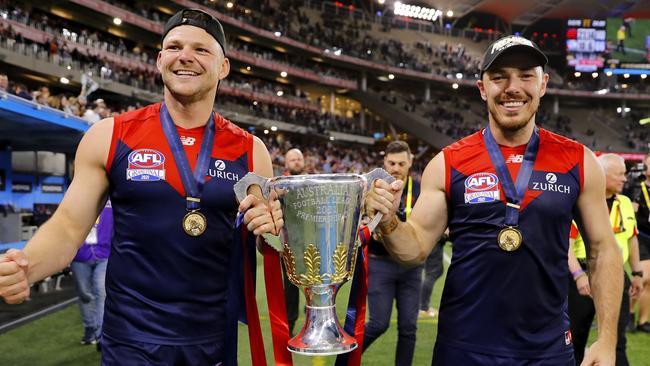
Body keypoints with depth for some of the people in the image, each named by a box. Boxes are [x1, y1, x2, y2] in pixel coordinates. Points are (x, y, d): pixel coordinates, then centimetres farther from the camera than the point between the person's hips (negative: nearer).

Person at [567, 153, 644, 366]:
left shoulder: (625, 203, 9)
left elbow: (631, 239, 20)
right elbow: (565, 242, -17)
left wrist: (637, 273, 20)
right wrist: (578, 275, -26)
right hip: (584, 277, -4)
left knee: (617, 339, 2)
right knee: (575, 339, 9)